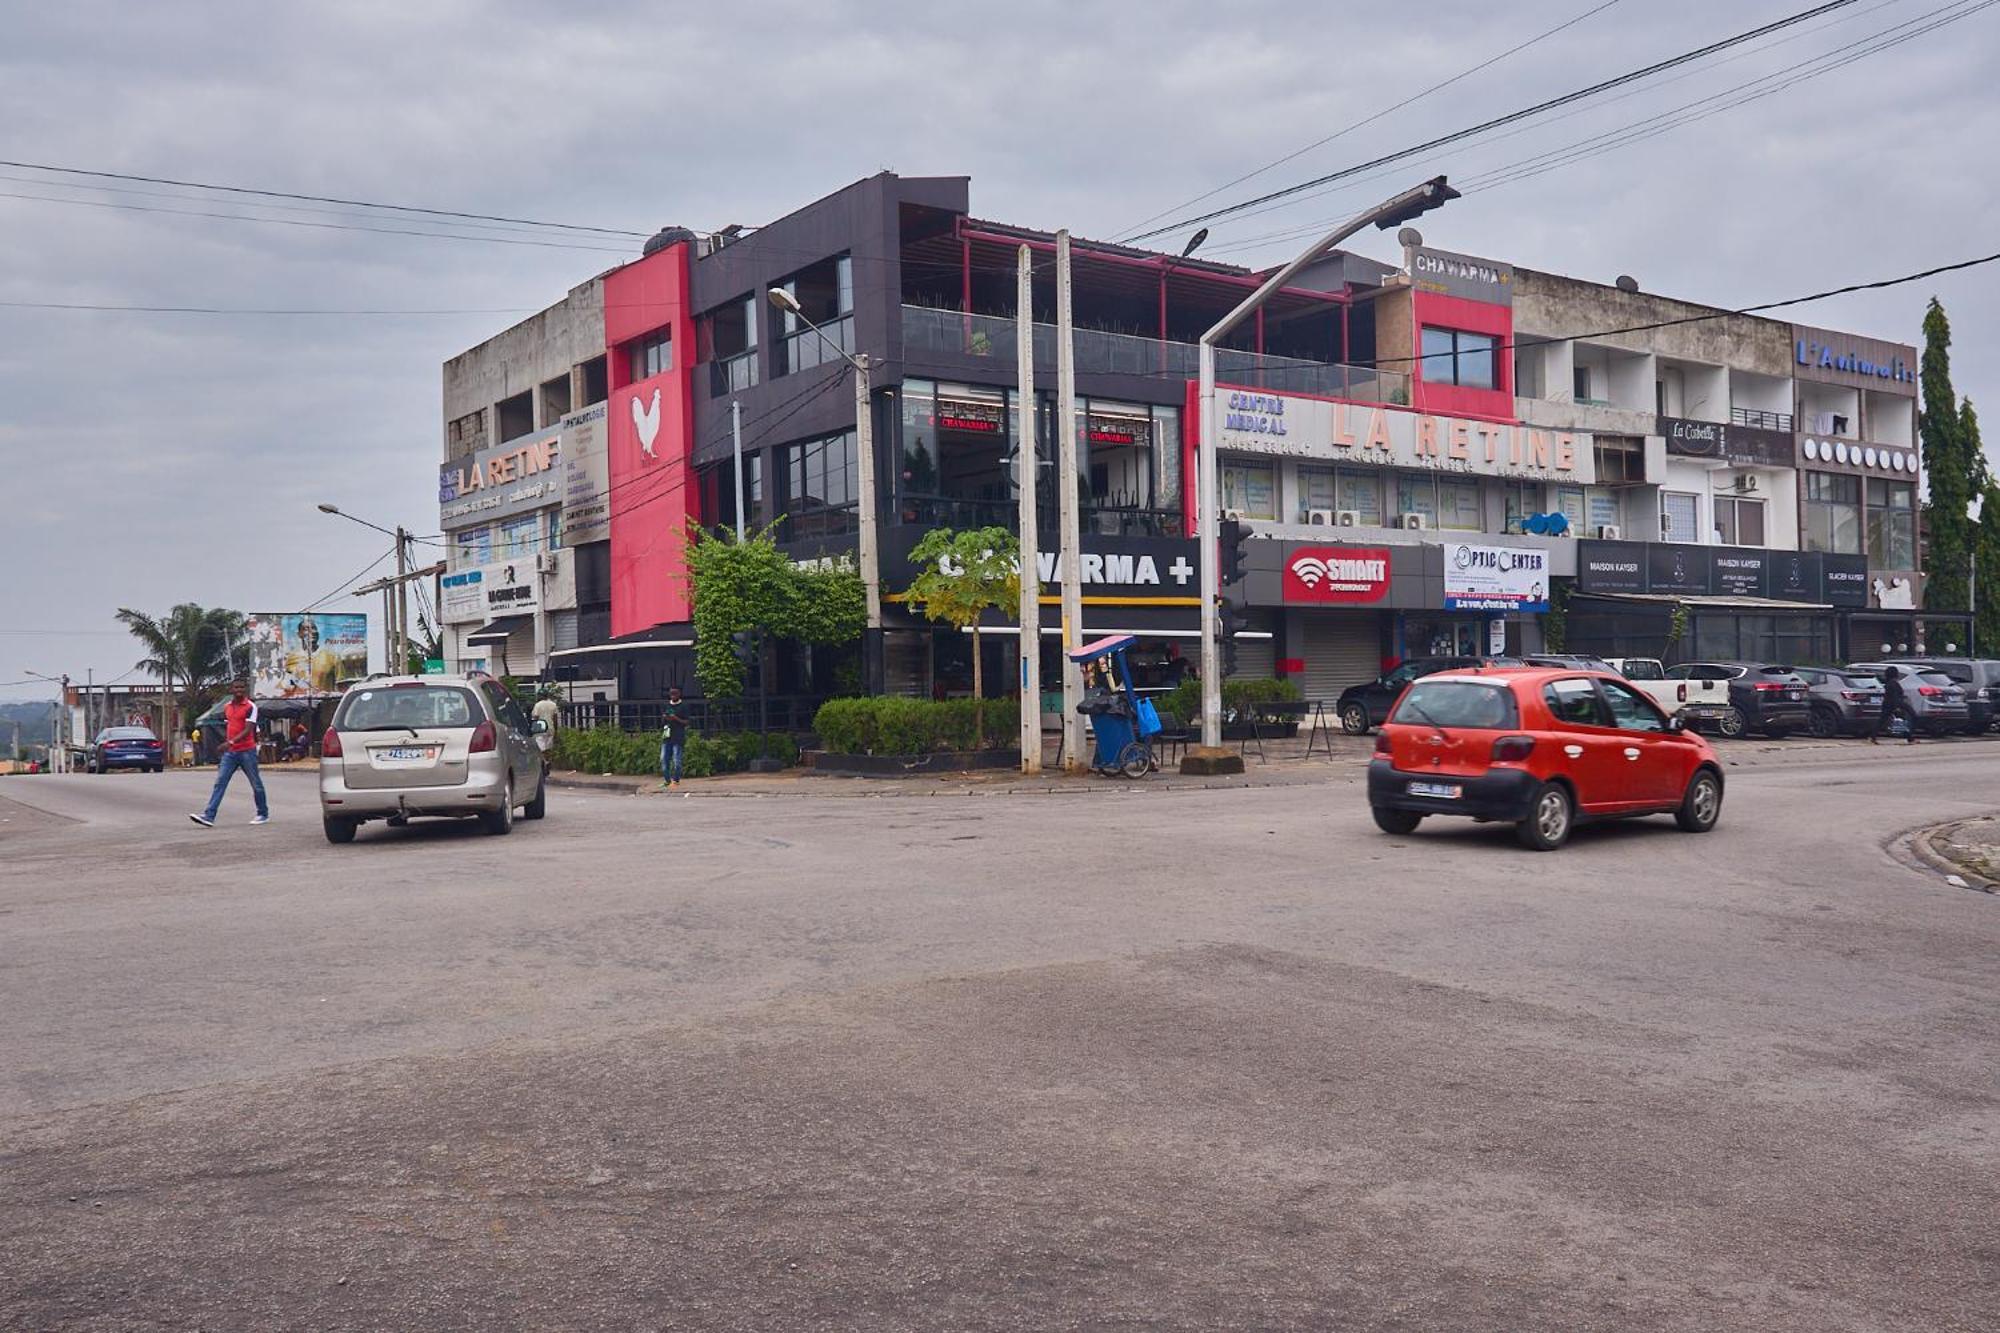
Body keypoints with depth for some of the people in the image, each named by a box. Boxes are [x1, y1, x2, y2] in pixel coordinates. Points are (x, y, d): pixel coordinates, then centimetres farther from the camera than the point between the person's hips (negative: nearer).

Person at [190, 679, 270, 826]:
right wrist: (226, 743, 19)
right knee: (220, 782, -5)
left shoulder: (251, 706, -10)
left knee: (256, 784, 6)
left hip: (247, 751, -5)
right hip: (230, 752, 6)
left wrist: (231, 742, -29)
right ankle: (209, 817, -11)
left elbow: (248, 730, -18)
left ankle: (263, 815, 20)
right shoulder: (227, 707, 11)